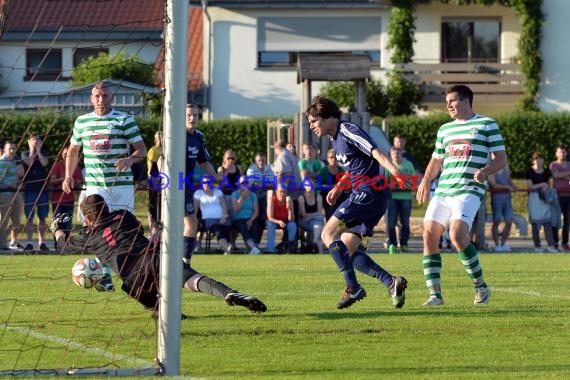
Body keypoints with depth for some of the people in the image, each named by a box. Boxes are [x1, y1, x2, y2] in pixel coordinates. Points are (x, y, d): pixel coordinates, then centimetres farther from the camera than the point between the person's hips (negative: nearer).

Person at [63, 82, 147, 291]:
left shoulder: (124, 120, 1)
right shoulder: (81, 121, 12)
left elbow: (141, 150, 0)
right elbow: (73, 150, 22)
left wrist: (129, 159, -21)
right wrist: (68, 176, 10)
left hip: (122, 184, -2)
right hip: (95, 185, 2)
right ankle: (105, 277, -3)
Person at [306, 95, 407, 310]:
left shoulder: (348, 131, -10)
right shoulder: (335, 139, 19)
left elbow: (375, 151, -24)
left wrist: (392, 169, -39)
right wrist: (338, 187, 25)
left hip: (370, 193, -10)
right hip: (363, 195, 10)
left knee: (328, 234, -13)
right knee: (347, 252, 5)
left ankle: (353, 288, -16)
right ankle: (391, 282, -1)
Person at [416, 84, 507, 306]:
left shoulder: (487, 125, 5)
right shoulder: (445, 129, 22)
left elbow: (501, 158, 2)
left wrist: (485, 171, -18)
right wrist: (426, 180, 9)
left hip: (469, 190, -6)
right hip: (443, 190, 6)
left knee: (457, 235, -24)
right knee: (429, 235, -8)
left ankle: (481, 287, -8)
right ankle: (435, 294, -4)